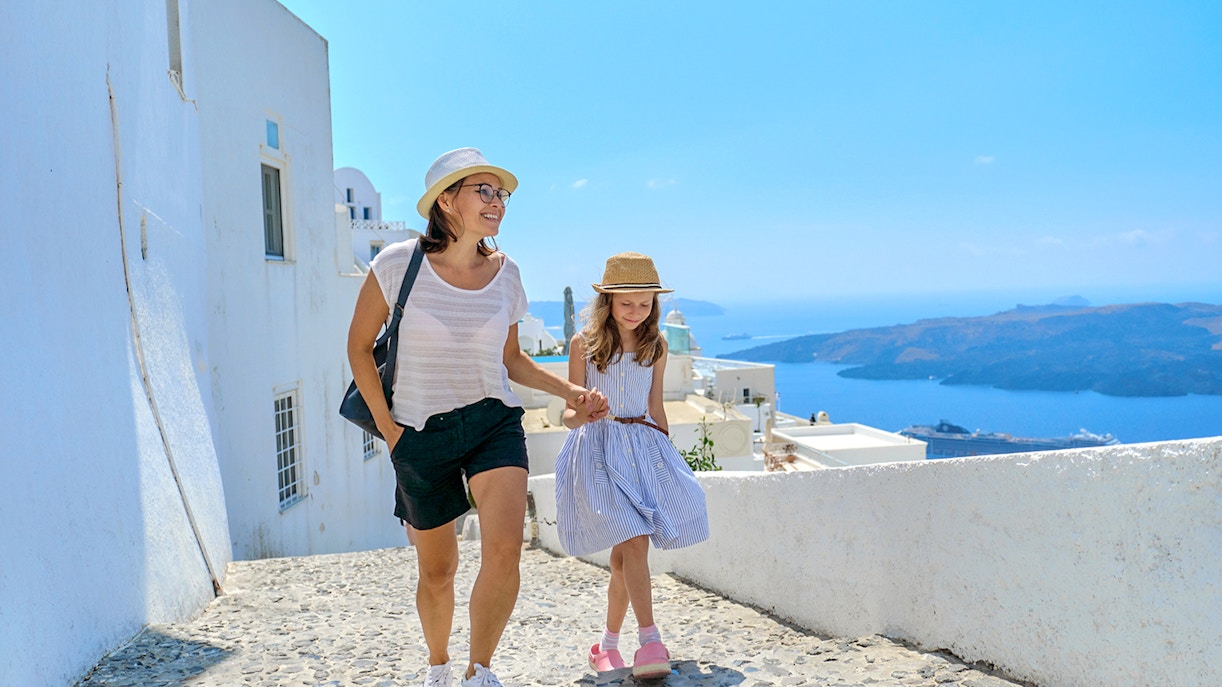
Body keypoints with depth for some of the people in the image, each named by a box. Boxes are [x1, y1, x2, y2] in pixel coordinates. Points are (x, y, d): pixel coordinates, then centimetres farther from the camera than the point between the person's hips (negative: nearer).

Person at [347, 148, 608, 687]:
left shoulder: (504, 272, 0)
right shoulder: (398, 264, -10)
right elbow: (359, 345, 2)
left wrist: (569, 391, -1)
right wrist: (386, 426, -3)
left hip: (495, 423, 2)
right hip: (421, 435, -1)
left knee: (504, 550, -20)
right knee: (437, 571, 11)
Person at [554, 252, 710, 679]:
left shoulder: (656, 346, 8)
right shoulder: (584, 344, -2)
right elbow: (570, 414, -2)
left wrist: (670, 457, 17)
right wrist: (579, 415, -25)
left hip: (644, 449, 4)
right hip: (598, 449, -3)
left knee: (624, 552, 5)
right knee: (635, 540, -20)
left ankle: (609, 643, 20)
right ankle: (650, 640, -17)